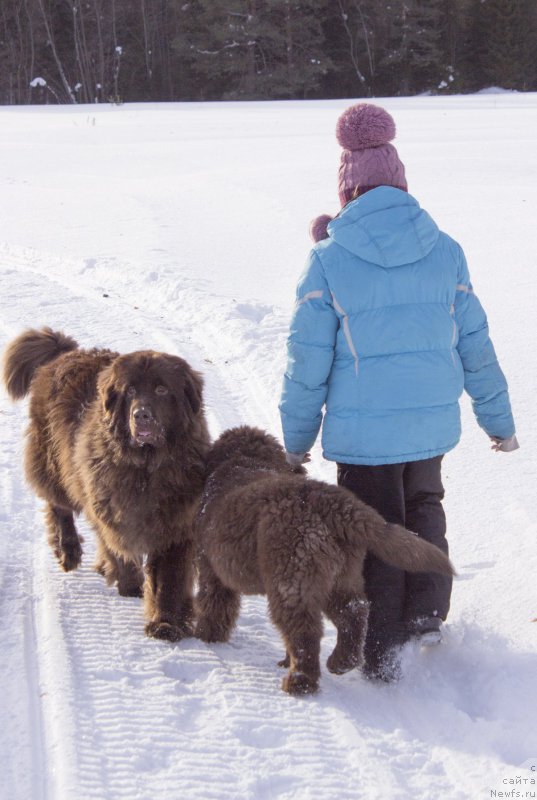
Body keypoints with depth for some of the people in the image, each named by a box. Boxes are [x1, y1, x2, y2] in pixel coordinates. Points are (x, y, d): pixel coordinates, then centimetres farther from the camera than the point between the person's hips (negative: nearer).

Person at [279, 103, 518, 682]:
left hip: (362, 429, -3)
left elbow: (308, 359, -8)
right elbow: (474, 343, 5)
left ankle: (384, 655, 17)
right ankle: (426, 614, 25)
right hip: (433, 421, 3)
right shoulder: (445, 251, -1)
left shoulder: (329, 260, -10)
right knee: (423, 508, 29)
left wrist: (297, 437, 4)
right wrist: (499, 420, 16)